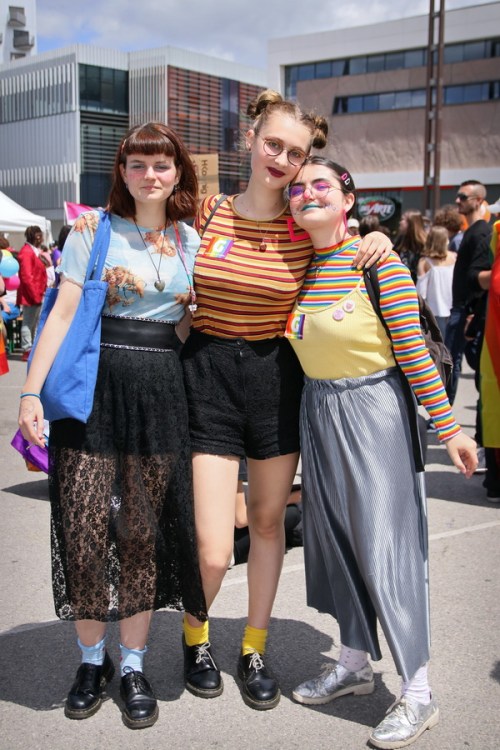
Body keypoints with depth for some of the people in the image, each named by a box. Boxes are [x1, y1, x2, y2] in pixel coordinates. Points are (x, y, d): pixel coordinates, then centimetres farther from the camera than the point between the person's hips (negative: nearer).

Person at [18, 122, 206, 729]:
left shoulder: (190, 240, 12)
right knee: (84, 526, 0)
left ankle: (133, 666, 22)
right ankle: (91, 659, 22)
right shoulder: (94, 226, 2)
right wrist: (32, 390, -11)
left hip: (161, 391, 3)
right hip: (93, 385, -2)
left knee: (145, 532, 6)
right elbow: (63, 312, -4)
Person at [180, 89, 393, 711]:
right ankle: (194, 634, 28)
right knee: (212, 552, -5)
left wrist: (375, 239, -5)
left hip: (278, 376, 1)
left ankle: (254, 650, 34)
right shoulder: (209, 211, 1)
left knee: (268, 519, 14)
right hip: (209, 375, -1)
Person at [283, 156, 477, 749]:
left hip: (373, 407, -6)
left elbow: (413, 350, -14)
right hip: (317, 408, 7)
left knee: (385, 545, -3)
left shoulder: (378, 260, -13)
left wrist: (448, 428, -13)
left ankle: (417, 693, 12)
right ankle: (354, 663, 32)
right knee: (334, 538, 14)